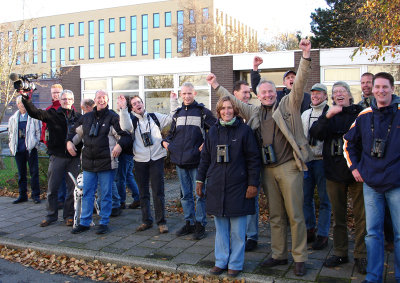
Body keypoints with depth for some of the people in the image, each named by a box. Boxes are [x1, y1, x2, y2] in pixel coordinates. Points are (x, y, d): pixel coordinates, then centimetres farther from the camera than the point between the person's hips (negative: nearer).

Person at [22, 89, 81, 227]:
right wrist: (26, 99, -21)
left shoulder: (78, 117, 8)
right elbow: (34, 112, -7)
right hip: (57, 156, -1)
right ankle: (51, 216, 18)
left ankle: (69, 216, 18)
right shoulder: (52, 114, 5)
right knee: (52, 188, 5)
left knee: (72, 188, 5)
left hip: (74, 157, 1)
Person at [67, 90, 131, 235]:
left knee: (105, 194, 4)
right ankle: (84, 222, 20)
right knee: (87, 193, 10)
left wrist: (120, 145, -24)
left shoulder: (113, 117, -5)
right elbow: (76, 132, 25)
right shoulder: (86, 117, 12)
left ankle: (104, 223, 16)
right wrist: (70, 142, 8)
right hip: (88, 163, 5)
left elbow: (125, 135, -6)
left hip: (106, 163, -5)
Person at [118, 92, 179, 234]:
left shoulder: (155, 117, 10)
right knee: (143, 192, 10)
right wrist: (123, 109, -24)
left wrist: (173, 102, -2)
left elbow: (171, 118, 6)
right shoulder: (132, 120, 6)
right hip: (140, 160, 1)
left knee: (158, 191, -2)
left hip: (156, 158, -1)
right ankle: (146, 221, 22)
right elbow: (125, 127, -16)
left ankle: (161, 221, 8)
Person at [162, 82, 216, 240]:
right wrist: (166, 142, 9)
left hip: (196, 161, -5)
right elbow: (172, 132, 27)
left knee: (199, 193, 0)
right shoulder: (178, 113, 15)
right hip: (180, 161, 6)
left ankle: (200, 225, 11)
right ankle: (189, 223, 23)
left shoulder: (202, 112, -2)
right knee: (185, 194, 12)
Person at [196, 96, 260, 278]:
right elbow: (205, 158, 16)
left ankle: (235, 263, 17)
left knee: (237, 229, 4)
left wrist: (253, 184, -7)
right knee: (220, 227, 11)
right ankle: (221, 261, 24)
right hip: (216, 187, 4)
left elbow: (253, 159, -2)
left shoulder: (244, 130, -2)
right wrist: (200, 180, 13)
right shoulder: (213, 131, 10)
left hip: (237, 187, -3)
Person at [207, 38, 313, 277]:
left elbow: (299, 84, -9)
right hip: (268, 169, 5)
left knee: (295, 215, 0)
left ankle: (300, 258, 11)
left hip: (289, 166, -5)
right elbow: (234, 102, 24)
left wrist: (306, 58, -20)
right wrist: (217, 86, 24)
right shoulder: (254, 112, 14)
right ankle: (279, 255, 24)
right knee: (276, 215, 13)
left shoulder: (288, 105, 2)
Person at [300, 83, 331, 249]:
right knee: (306, 196, 9)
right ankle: (310, 229, 24)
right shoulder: (305, 114, 15)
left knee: (324, 199, 1)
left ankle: (322, 234, 9)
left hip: (322, 160, -5)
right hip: (307, 160, 6)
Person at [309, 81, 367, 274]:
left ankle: (361, 255, 12)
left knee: (361, 216, 0)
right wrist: (327, 117, -21)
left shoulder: (360, 112, 3)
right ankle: (340, 253, 22)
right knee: (338, 216, 11)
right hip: (334, 172, 2)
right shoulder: (329, 115, 8)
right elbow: (315, 134, -7)